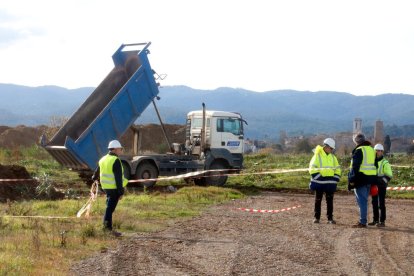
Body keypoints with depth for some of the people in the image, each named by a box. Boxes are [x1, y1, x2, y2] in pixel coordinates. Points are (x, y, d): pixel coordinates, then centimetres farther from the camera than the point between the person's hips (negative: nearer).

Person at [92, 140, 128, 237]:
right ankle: (108, 226, -1)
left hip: (105, 187, 8)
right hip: (114, 188, -8)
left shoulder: (103, 159, 9)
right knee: (110, 207, -4)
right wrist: (121, 192, -17)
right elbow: (118, 178, -19)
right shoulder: (116, 161, -16)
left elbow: (97, 171, 26)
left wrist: (94, 178, 47)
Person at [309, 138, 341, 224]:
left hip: (330, 183, 4)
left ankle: (330, 218, 9)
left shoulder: (333, 157, 11)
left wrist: (335, 179, 3)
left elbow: (337, 169, 16)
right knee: (318, 200, 4)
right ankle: (317, 217, 12)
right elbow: (312, 169, -10)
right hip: (319, 183, -4)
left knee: (330, 201, 4)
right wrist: (318, 177, -17)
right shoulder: (317, 156, -5)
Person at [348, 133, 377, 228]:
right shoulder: (371, 150, 15)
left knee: (362, 200, -5)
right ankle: (363, 220, 21)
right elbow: (374, 164, 18)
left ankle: (362, 222, -5)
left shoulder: (359, 150, -11)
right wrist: (373, 179, 20)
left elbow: (355, 166, -16)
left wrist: (352, 179, -15)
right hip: (370, 178, 8)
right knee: (364, 200, 15)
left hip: (361, 178, -8)